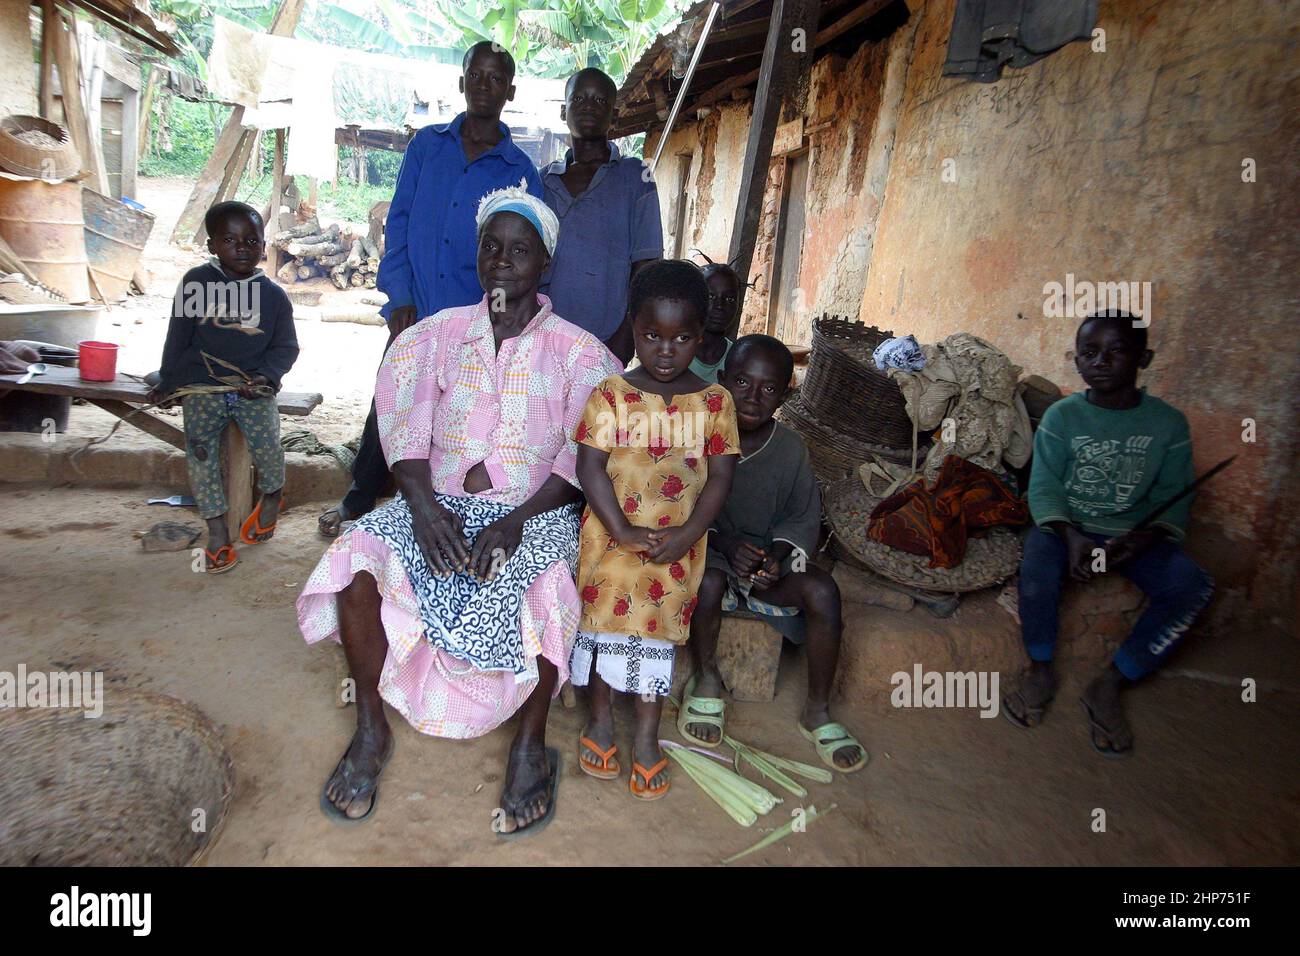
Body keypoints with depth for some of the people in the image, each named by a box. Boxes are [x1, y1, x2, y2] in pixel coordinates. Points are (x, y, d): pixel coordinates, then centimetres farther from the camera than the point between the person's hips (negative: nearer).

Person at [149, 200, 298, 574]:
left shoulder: (273, 295, 3)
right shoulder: (196, 281, 2)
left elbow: (286, 346, 6)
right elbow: (178, 337, 9)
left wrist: (265, 376, -11)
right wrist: (168, 382, 12)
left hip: (254, 386, 0)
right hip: (202, 383, 1)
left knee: (266, 444, -19)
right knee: (200, 448, -17)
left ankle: (271, 495, 16)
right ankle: (217, 532, -8)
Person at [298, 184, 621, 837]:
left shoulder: (576, 350, 4)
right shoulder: (440, 334, 12)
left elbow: (583, 453, -5)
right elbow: (405, 421, 2)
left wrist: (518, 520, -18)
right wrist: (422, 504, -15)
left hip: (535, 509, -2)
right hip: (437, 498, 3)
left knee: (541, 590, -35)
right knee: (357, 562, -24)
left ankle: (530, 744, -9)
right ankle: (371, 732, -2)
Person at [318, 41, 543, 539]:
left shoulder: (520, 171, 0)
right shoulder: (427, 144, 6)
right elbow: (399, 222, 5)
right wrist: (400, 297, -5)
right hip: (415, 312, 2)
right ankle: (357, 501, 32)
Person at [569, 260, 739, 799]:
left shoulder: (714, 402, 0)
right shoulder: (610, 396, -4)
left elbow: (720, 476, -2)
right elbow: (590, 469, -8)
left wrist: (687, 534, -14)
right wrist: (625, 531, -16)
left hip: (678, 545, 1)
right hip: (613, 536, 0)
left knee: (659, 630, 10)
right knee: (605, 619, 10)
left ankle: (647, 735, 25)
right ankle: (600, 719, 32)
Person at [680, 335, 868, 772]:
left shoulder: (789, 448, -2)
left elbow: (803, 517, 2)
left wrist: (777, 553, -19)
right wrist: (726, 543, -26)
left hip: (769, 558, 3)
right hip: (707, 551, -2)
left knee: (823, 589, -22)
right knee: (709, 581, -36)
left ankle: (817, 711, -3)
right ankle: (706, 680, -5)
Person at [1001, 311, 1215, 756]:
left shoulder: (1168, 424, 0)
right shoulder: (1062, 416, -3)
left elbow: (1172, 498, -2)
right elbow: (1044, 488, -8)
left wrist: (1140, 540, -22)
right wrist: (1071, 537, -26)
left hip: (1134, 535, 2)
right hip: (1065, 524, -1)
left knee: (1193, 586, -23)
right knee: (1036, 568, -33)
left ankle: (1110, 686, -12)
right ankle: (1041, 670, -7)